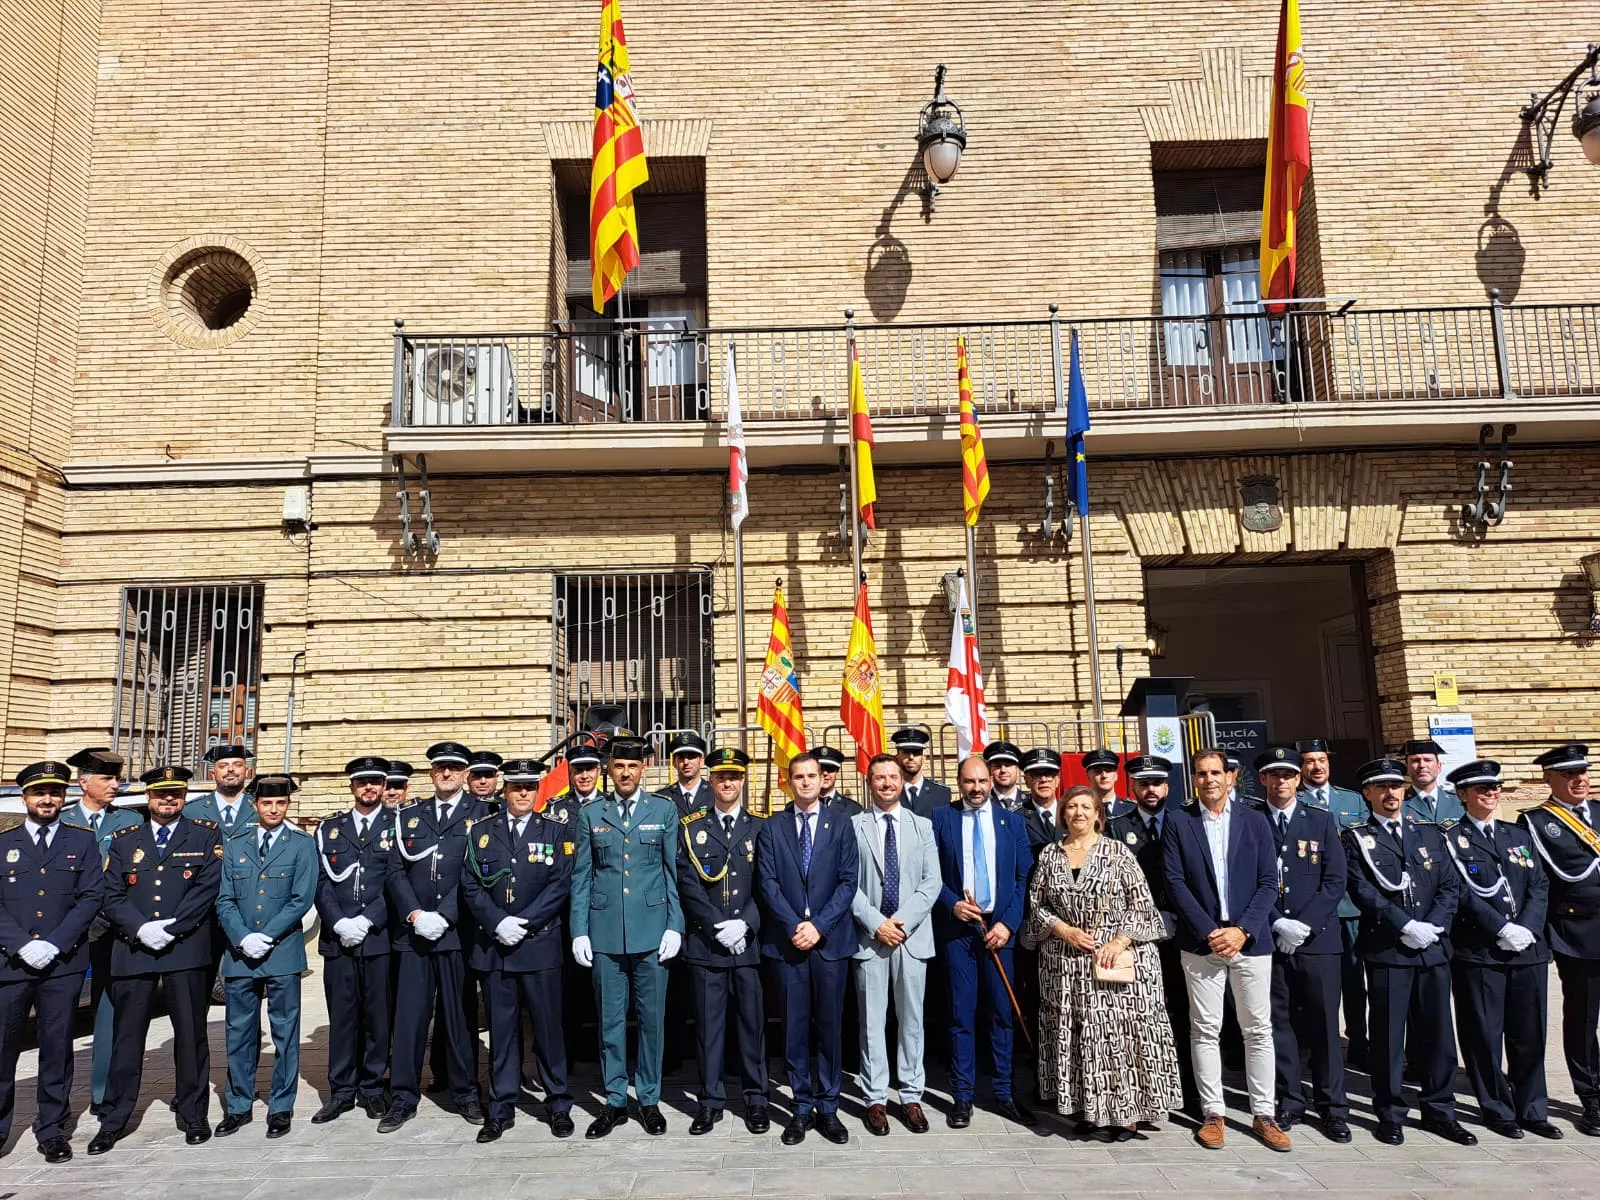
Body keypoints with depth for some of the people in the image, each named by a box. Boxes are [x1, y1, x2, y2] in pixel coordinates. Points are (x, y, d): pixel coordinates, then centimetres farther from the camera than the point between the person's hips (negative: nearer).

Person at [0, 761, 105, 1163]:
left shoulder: (83, 842, 6)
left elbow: (91, 898, 0)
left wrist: (54, 945, -10)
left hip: (64, 964, 0)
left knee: (57, 1047, 5)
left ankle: (52, 1129, 16)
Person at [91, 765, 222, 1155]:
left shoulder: (206, 835, 5)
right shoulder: (124, 840, 13)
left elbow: (208, 889, -5)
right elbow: (113, 897, 6)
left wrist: (170, 929, -13)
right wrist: (141, 929, -11)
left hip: (187, 949, -2)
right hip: (132, 950, 2)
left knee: (191, 1033, 5)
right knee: (126, 1036, 7)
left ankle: (193, 1115, 17)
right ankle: (113, 1120, 19)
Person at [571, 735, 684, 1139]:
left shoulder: (664, 810, 4)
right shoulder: (590, 814, 6)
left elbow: (674, 872, 4)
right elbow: (581, 877, 6)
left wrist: (675, 926, -3)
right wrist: (579, 931, 1)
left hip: (651, 931, -1)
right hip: (605, 932, 1)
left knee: (651, 1019, 7)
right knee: (611, 1020, 8)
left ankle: (649, 1100, 22)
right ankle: (615, 1101, 22)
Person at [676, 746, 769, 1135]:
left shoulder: (760, 828, 7)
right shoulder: (691, 828, 5)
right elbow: (687, 884, -2)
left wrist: (745, 925, -11)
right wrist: (720, 926, -11)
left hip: (750, 943, 0)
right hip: (705, 943, 0)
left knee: (752, 1021, 6)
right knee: (709, 1023, 5)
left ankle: (756, 1098, 19)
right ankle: (710, 1100, 18)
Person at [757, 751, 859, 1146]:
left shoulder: (841, 824, 5)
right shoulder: (771, 827, 6)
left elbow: (849, 881, -1)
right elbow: (768, 883, 0)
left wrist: (819, 925, -11)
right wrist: (794, 926, -11)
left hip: (831, 939, 0)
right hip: (787, 940, 0)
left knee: (829, 1026, 7)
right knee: (795, 1028, 6)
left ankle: (828, 1108, 18)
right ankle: (802, 1108, 18)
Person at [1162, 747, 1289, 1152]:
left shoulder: (1254, 821, 5)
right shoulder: (1178, 821, 1)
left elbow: (1268, 882, 1)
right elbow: (1175, 881, -4)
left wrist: (1242, 930, -10)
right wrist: (1209, 932, -11)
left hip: (1250, 940, 1)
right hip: (1200, 942, -1)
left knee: (1259, 1029, 6)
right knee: (1205, 1030, 4)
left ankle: (1263, 1114, 17)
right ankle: (1212, 1113, 15)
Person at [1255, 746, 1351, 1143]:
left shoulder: (1321, 820, 6)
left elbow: (1335, 881, 1)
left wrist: (1305, 924, -9)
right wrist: (1278, 924, -11)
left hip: (1318, 938, 0)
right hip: (1271, 940, 0)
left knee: (1324, 1024, 5)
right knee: (1280, 1023, 6)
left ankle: (1333, 1107, 16)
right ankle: (1290, 1102, 17)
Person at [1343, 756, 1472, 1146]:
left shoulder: (1429, 833, 13)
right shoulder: (1357, 838, 1)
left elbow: (1449, 886, 7)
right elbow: (1363, 891, -8)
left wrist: (1432, 926, -7)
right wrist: (1406, 927, -15)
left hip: (1434, 948, 4)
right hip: (1386, 949, -3)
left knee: (1438, 1031, 9)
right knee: (1388, 1034, 2)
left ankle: (1439, 1110, 23)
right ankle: (1390, 1114, 13)